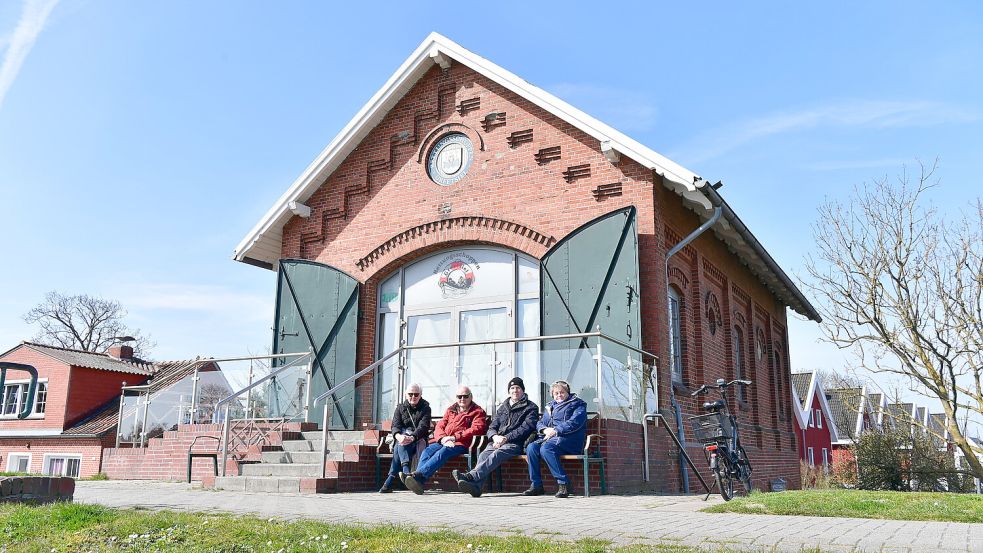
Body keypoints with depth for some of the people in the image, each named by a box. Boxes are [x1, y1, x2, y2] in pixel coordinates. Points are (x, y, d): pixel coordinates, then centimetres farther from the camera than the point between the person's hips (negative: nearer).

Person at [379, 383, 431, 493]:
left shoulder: (425, 408, 7)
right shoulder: (400, 408, 16)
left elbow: (423, 427, -9)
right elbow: (395, 425, 1)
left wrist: (412, 437, -31)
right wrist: (398, 436, -25)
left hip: (418, 438, -2)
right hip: (402, 436, 2)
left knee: (400, 446, -33)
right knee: (400, 443, -34)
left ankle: (389, 481, -41)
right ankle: (406, 472, -52)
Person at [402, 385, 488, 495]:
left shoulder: (478, 412, 13)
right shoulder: (450, 410, 28)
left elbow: (477, 429, -5)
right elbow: (439, 427, 18)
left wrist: (455, 437, -13)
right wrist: (443, 439, -7)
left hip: (460, 444, -5)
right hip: (442, 442, 5)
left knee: (442, 453, -34)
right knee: (427, 452, -26)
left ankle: (418, 474, -50)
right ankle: (418, 482, -42)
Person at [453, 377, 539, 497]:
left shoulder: (531, 407, 12)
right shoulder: (502, 407, 29)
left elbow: (526, 428, -3)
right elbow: (492, 427, 20)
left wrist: (505, 438, -12)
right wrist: (495, 437, -5)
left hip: (515, 443, -4)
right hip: (496, 442, 4)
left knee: (497, 454, -35)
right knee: (484, 455, -29)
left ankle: (471, 476, -53)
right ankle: (476, 487, -48)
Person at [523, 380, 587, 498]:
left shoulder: (577, 404, 6)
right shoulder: (550, 406, 27)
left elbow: (574, 423, -10)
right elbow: (540, 423, 21)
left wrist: (555, 431, -15)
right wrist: (545, 430, -3)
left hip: (570, 439, -6)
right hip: (549, 438, 6)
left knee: (546, 448, -34)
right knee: (531, 448, -22)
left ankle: (563, 483, -27)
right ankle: (536, 485, -16)